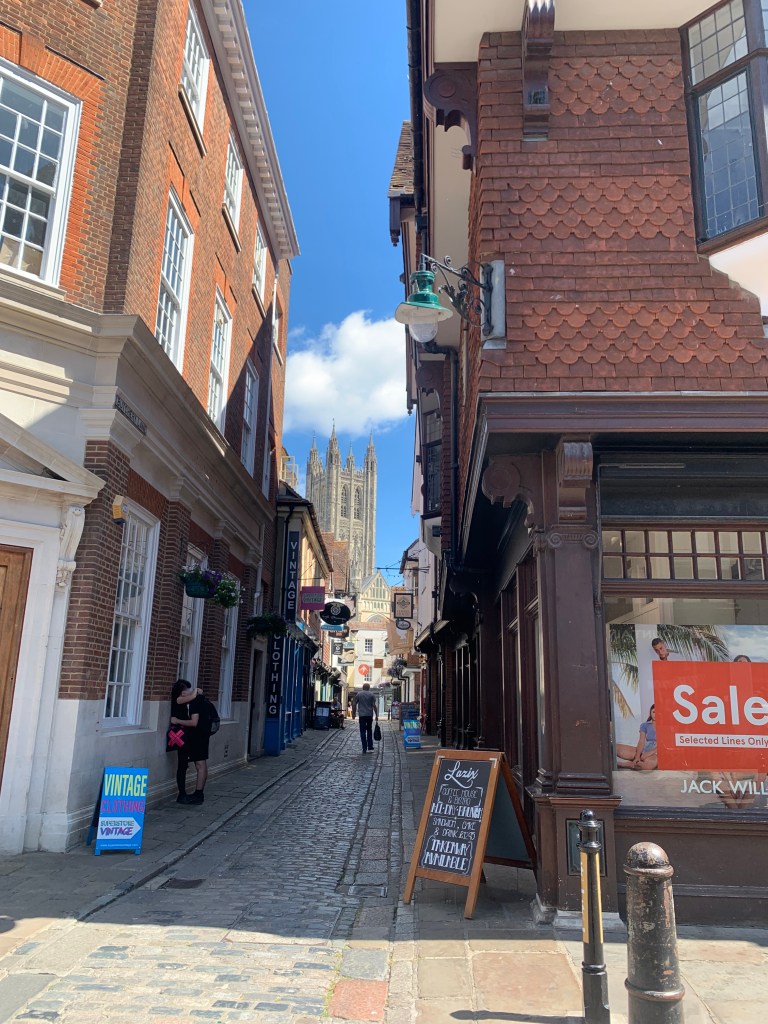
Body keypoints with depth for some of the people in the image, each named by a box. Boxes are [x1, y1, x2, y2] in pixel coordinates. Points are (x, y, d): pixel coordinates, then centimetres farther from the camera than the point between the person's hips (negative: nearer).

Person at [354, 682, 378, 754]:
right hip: (369, 715, 1)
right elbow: (374, 706, -5)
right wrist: (376, 715, -1)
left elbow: (355, 704, 2)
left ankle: (364, 749, -3)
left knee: (363, 731, 1)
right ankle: (370, 747, 16)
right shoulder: (372, 694, 0)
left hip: (362, 715, -1)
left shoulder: (359, 694, 2)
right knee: (369, 730, 17)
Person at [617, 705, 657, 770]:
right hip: (643, 751, 3)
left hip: (656, 754, -3)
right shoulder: (645, 725, 13)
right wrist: (637, 756, -15)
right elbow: (641, 742, 2)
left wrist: (650, 752, -19)